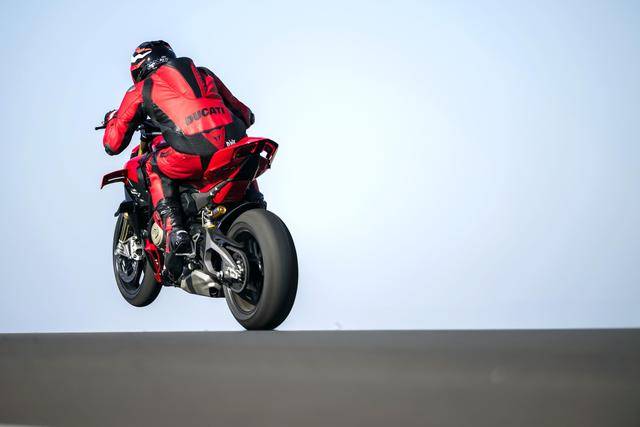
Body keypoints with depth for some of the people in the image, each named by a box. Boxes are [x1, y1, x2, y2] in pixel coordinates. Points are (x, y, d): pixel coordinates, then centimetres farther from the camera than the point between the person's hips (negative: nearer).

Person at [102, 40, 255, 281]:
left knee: (154, 167, 26)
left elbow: (113, 145, 28)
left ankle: (174, 230, 7)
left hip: (193, 155, -3)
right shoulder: (204, 74, 32)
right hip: (234, 144, 4)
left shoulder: (142, 89, 22)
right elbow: (244, 113, 36)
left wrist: (112, 119, 50)